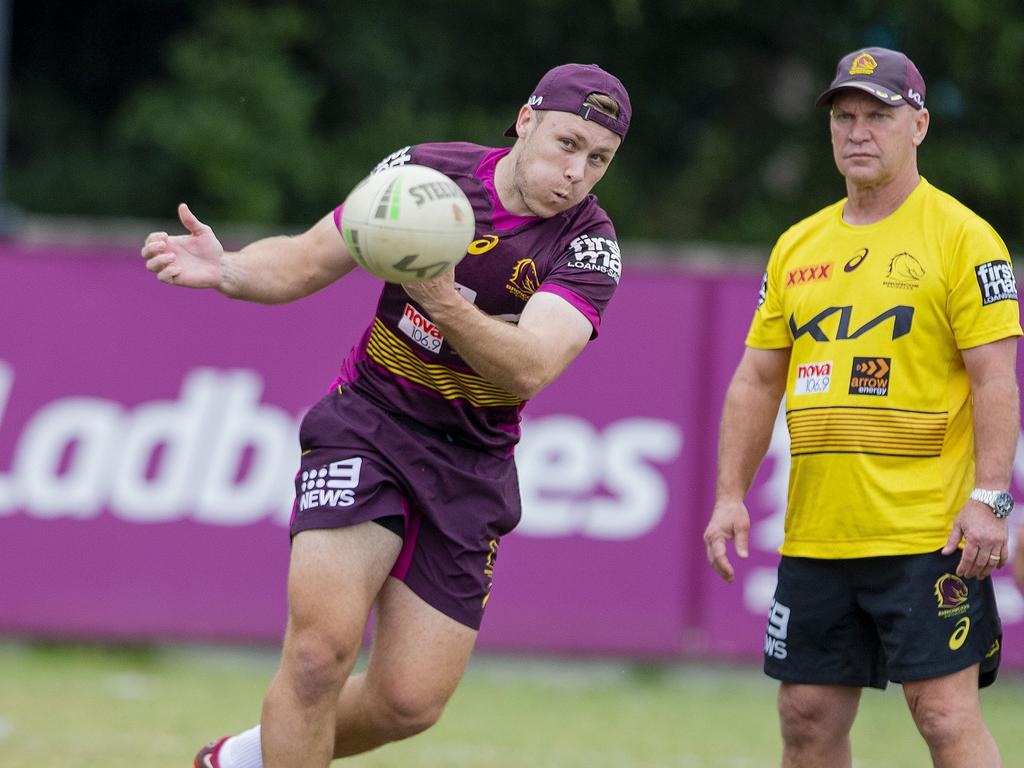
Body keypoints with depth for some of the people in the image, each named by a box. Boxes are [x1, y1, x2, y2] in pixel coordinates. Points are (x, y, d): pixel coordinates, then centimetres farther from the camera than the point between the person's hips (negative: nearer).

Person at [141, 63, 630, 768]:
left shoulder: (590, 246, -10)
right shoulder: (422, 172, -7)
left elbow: (530, 368, -26)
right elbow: (305, 263, 5)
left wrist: (442, 300, -42)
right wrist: (227, 269, -16)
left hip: (471, 465, 1)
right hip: (368, 426, -1)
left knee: (409, 703, -1)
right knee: (322, 648, -22)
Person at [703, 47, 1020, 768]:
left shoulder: (962, 236, -4)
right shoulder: (797, 246, 15)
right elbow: (757, 380, 18)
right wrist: (731, 495, 10)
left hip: (928, 536, -6)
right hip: (815, 538, 6)